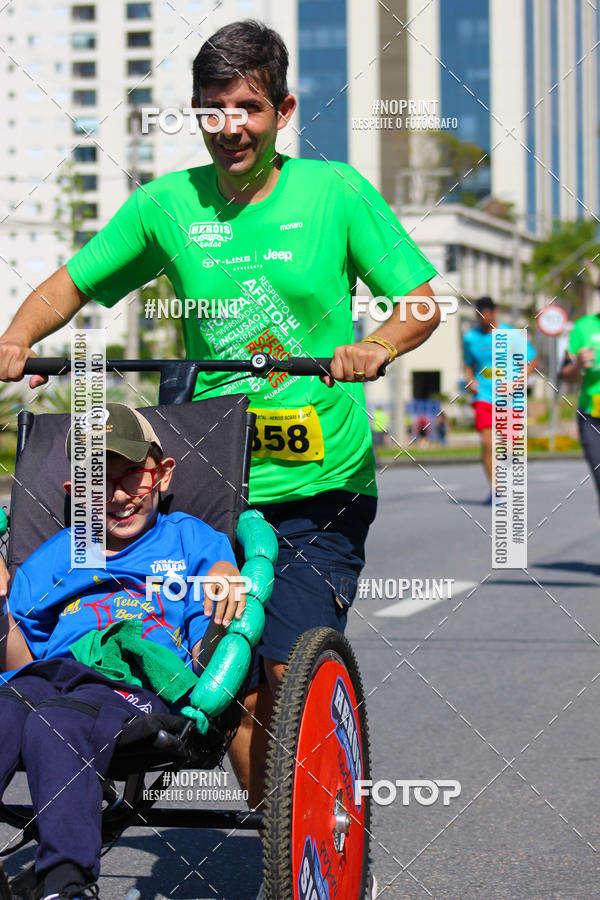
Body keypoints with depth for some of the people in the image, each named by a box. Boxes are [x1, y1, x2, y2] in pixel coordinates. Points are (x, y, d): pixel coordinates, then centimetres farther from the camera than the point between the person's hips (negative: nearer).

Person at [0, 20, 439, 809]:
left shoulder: (335, 191, -1)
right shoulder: (167, 205, 4)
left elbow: (421, 299, -2)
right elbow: (73, 282, 12)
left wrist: (377, 346, -23)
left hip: (322, 483, -2)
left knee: (293, 668, -15)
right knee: (233, 683, 4)